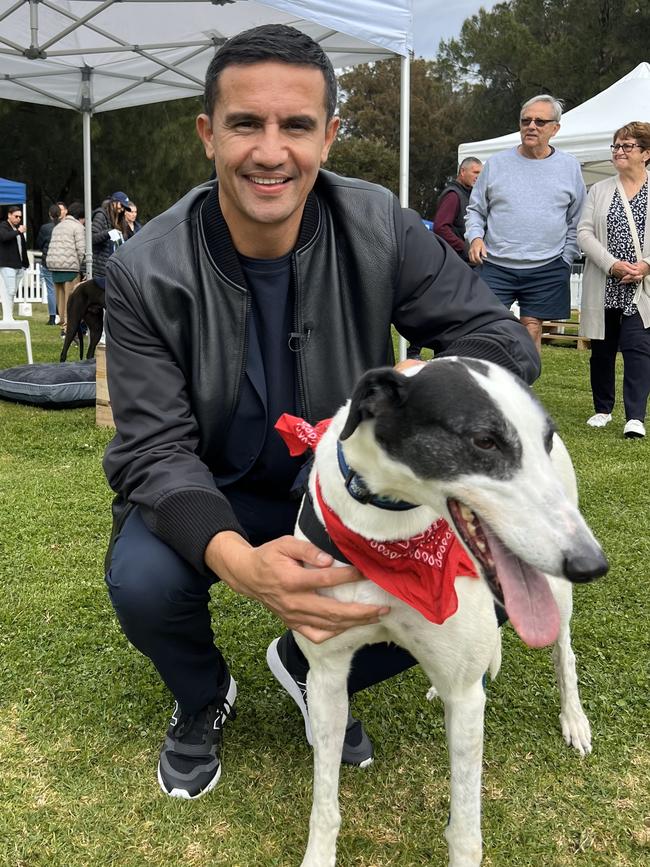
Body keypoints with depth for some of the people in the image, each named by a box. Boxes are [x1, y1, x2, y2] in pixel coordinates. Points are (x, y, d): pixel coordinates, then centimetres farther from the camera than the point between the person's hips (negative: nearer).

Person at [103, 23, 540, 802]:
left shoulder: (380, 230, -14)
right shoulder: (146, 272, -18)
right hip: (205, 500, -1)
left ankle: (311, 670, 13)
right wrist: (238, 562, -42)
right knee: (144, 582, -32)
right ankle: (202, 700, 8)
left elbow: (504, 341, -12)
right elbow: (156, 449, -21)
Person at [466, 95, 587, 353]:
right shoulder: (496, 163, 6)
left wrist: (566, 259, 5)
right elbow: (476, 209, 12)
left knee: (532, 330, 6)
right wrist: (475, 236, -6)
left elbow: (576, 221, 12)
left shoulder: (569, 167, 8)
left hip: (546, 269, 1)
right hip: (495, 265, 0)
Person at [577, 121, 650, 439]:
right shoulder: (599, 190, 10)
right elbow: (584, 232, 0)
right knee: (602, 350, 10)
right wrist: (612, 264, -13)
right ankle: (602, 409, 25)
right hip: (603, 287, 3)